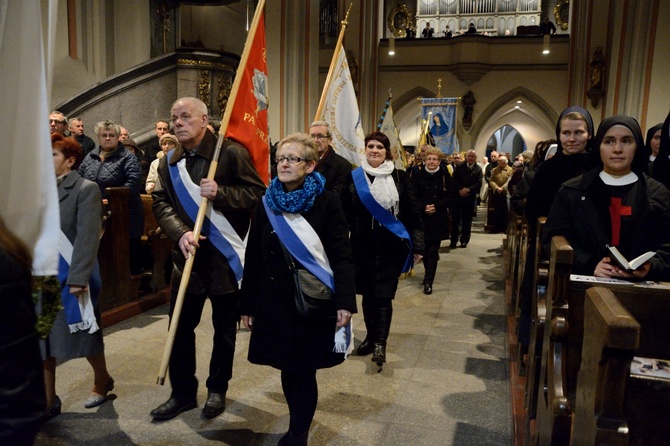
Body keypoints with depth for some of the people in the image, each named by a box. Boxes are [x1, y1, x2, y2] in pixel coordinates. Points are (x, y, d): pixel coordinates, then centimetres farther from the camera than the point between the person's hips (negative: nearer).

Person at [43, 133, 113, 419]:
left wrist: (77, 277, -20)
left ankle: (102, 381, 32)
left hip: (71, 275, -6)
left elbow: (88, 237, -15)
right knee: (42, 337, 8)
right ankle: (48, 400, 21)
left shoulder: (86, 189, -8)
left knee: (83, 332, 8)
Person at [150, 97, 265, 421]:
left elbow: (257, 192, -9)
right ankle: (182, 392, 27)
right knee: (180, 326, 9)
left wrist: (221, 194, -23)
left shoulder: (231, 153, -7)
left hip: (225, 256, -4)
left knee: (225, 328, 10)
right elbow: (161, 203, 1)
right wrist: (180, 234, -18)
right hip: (187, 256, 4)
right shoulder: (168, 162, 9)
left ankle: (217, 389, 30)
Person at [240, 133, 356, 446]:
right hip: (275, 299, 4)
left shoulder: (326, 201, -6)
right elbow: (253, 257, 8)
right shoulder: (266, 203, 6)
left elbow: (341, 254, -10)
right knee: (287, 367, 12)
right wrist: (248, 304, 8)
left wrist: (345, 301, -18)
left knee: (304, 370, 2)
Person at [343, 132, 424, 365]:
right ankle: (371, 336, 26)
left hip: (390, 247, -2)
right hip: (363, 245, 2)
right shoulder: (354, 177, 4)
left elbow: (413, 213, 0)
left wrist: (417, 245, -4)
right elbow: (345, 213, 4)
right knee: (368, 293, 11)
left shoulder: (400, 178, 0)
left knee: (383, 295, -3)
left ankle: (380, 342, 4)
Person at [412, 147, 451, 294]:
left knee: (433, 251, 0)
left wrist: (436, 206, -15)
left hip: (438, 219, -1)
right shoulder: (418, 176, -2)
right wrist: (424, 207, -18)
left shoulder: (445, 176, -2)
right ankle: (429, 275, 30)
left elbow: (450, 197, -2)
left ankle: (428, 281, 5)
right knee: (425, 249, 9)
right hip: (421, 218, 1)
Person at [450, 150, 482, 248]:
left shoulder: (478, 169, 4)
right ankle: (453, 240, 9)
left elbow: (479, 183, -5)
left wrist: (468, 190, -18)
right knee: (455, 219, 1)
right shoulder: (459, 167, 5)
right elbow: (453, 180, -4)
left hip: (470, 198, 0)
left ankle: (464, 241, 15)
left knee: (467, 221, 6)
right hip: (456, 196, 0)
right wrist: (460, 190, -16)